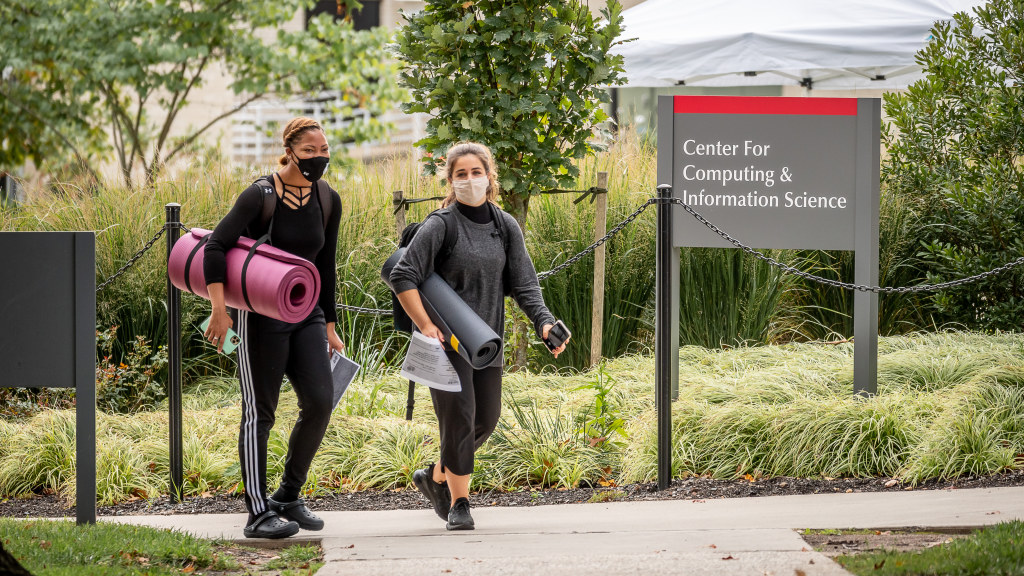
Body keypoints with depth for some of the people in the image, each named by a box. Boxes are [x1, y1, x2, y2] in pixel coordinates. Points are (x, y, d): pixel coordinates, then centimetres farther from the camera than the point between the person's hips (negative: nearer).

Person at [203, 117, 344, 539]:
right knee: (260, 411, -2)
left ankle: (289, 496, 12)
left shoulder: (328, 202, 5)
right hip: (260, 314, -6)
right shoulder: (260, 196, -14)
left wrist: (329, 327, 15)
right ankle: (258, 513, 2)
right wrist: (219, 309, -27)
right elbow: (216, 246, -19)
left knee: (319, 401, -5)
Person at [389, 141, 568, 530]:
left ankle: (436, 477, 33)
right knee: (459, 418, -10)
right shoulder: (440, 226, -10)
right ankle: (458, 504, 3)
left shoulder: (506, 226, 6)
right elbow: (402, 276, -11)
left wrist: (544, 322, -13)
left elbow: (523, 283, 4)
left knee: (486, 419, 12)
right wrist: (426, 326, -17)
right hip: (447, 339, -6)